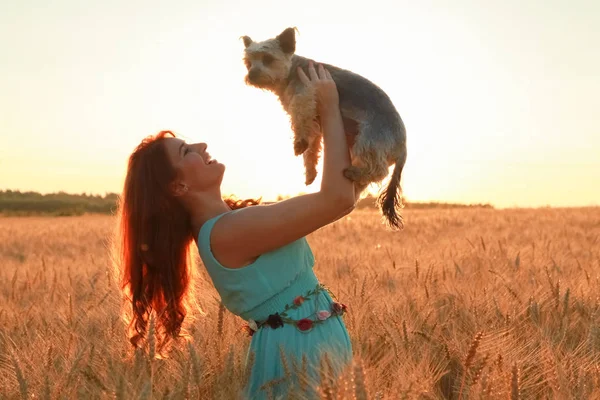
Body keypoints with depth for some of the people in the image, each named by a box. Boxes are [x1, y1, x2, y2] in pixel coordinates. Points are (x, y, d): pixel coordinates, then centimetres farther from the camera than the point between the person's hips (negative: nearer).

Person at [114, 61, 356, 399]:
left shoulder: (221, 219, 6)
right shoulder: (228, 231, -23)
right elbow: (340, 198, -26)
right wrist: (330, 110, -17)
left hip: (306, 342, 9)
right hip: (301, 350, -9)